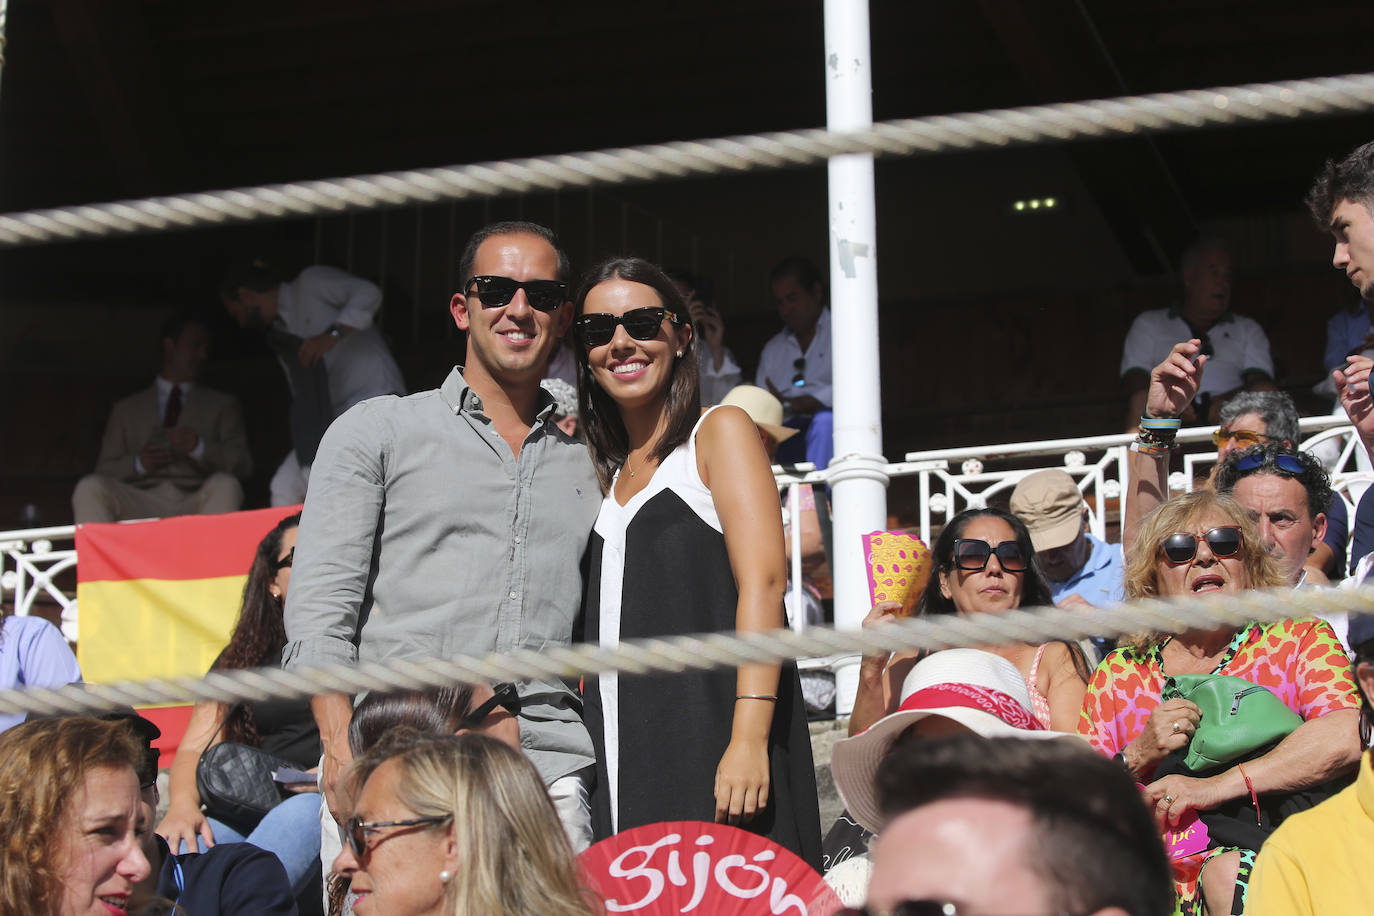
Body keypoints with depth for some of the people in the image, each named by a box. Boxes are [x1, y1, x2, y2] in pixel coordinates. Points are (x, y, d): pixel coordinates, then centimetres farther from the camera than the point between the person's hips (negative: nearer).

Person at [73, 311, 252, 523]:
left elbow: (243, 464, 8)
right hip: (141, 505, 1)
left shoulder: (223, 405, 23)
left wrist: (199, 448, -10)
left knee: (225, 485, -35)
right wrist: (138, 463, -6)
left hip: (194, 505, -1)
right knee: (89, 488, -29)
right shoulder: (126, 409, 23)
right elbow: (104, 471, 15)